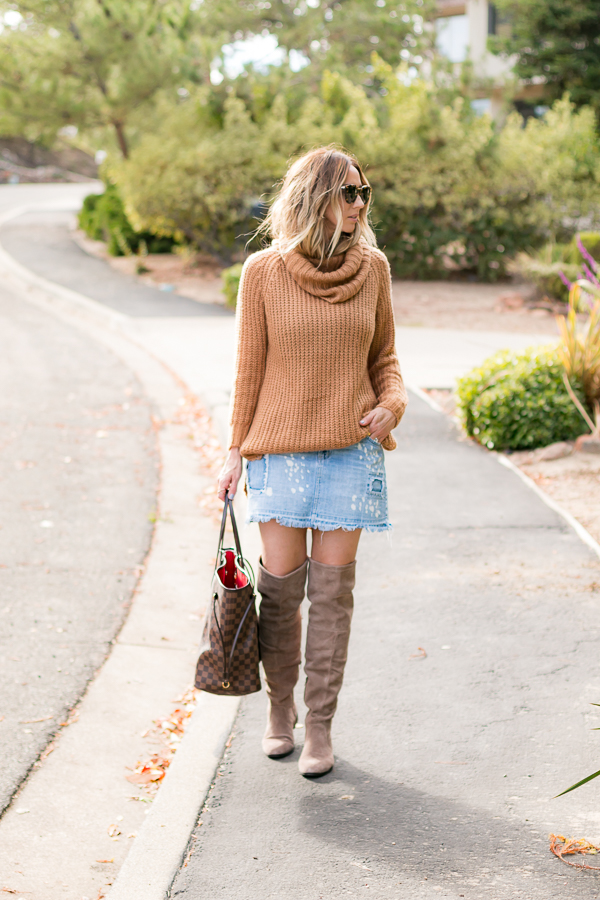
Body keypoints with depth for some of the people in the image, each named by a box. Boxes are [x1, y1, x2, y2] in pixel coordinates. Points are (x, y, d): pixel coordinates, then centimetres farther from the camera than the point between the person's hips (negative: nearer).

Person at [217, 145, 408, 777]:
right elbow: (249, 367, 3)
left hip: (351, 449, 1)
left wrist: (392, 403, -6)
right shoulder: (264, 271, -2)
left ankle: (320, 725, 14)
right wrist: (236, 450, 3)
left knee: (332, 589, 3)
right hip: (281, 450, -1)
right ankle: (280, 706, 25)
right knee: (281, 585, 3)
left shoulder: (372, 267, 4)